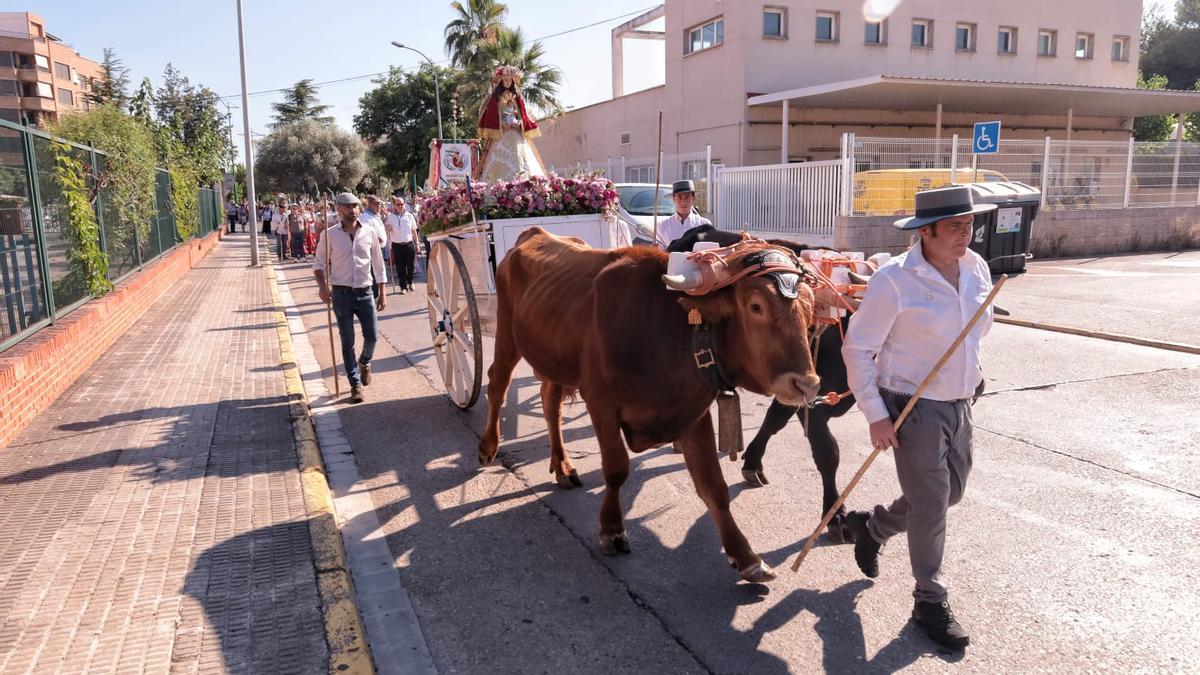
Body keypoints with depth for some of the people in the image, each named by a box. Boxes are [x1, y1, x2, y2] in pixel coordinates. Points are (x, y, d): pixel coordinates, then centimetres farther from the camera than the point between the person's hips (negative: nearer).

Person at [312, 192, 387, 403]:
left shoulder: (369, 232, 2)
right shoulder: (329, 234, -2)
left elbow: (378, 264, 7)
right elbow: (319, 262, 5)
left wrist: (382, 293, 6)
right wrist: (322, 284, -13)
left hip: (365, 292, 1)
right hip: (341, 293, -1)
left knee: (371, 336, 1)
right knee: (347, 342, 4)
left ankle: (364, 362, 35)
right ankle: (355, 384, 15)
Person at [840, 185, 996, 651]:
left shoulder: (977, 268, 0)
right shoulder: (894, 280, -20)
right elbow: (857, 348, -16)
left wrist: (969, 368, 16)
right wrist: (875, 415, -17)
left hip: (959, 404, 7)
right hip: (913, 405, -7)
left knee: (950, 492, 19)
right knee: (930, 505, 1)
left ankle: (871, 527, 43)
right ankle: (930, 603, 21)